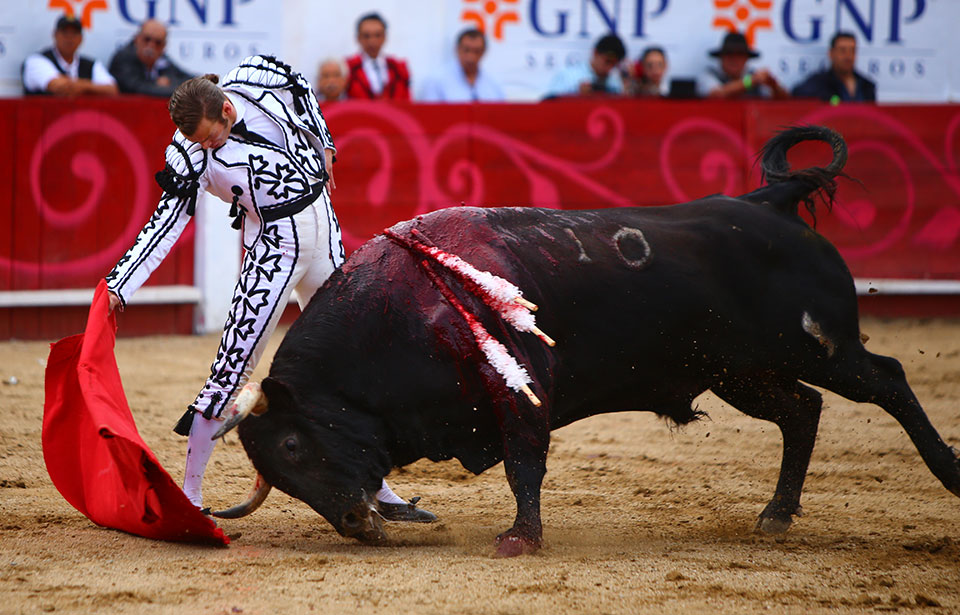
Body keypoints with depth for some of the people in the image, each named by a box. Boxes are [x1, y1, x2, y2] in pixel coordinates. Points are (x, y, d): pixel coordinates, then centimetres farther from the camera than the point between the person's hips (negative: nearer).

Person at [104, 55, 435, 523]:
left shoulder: (258, 78, -11)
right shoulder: (189, 156, -19)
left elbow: (302, 89, 11)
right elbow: (165, 224, -20)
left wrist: (323, 147, 19)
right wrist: (119, 286, -28)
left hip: (322, 227, 5)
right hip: (274, 245, -5)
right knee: (235, 363, -13)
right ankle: (189, 493, -3)